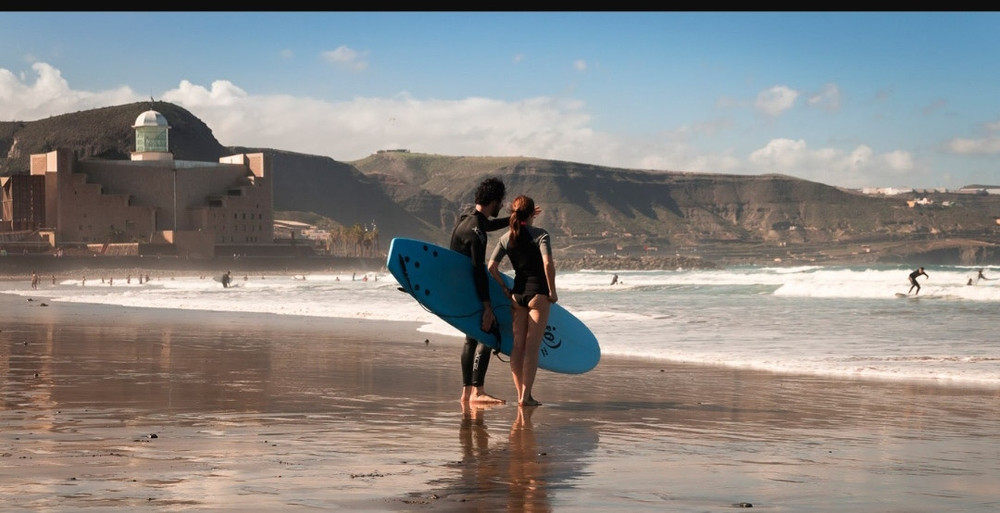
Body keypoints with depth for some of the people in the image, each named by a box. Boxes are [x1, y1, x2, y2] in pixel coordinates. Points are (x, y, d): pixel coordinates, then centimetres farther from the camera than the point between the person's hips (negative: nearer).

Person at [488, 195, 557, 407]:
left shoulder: (506, 238, 5)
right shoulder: (540, 234, -8)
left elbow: (491, 267, -1)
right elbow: (548, 263, -20)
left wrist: (505, 290, 6)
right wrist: (552, 291, -11)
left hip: (517, 293, 5)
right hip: (537, 293, -5)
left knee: (518, 345, 10)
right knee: (533, 346, -3)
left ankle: (520, 393, 12)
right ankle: (526, 395, -8)